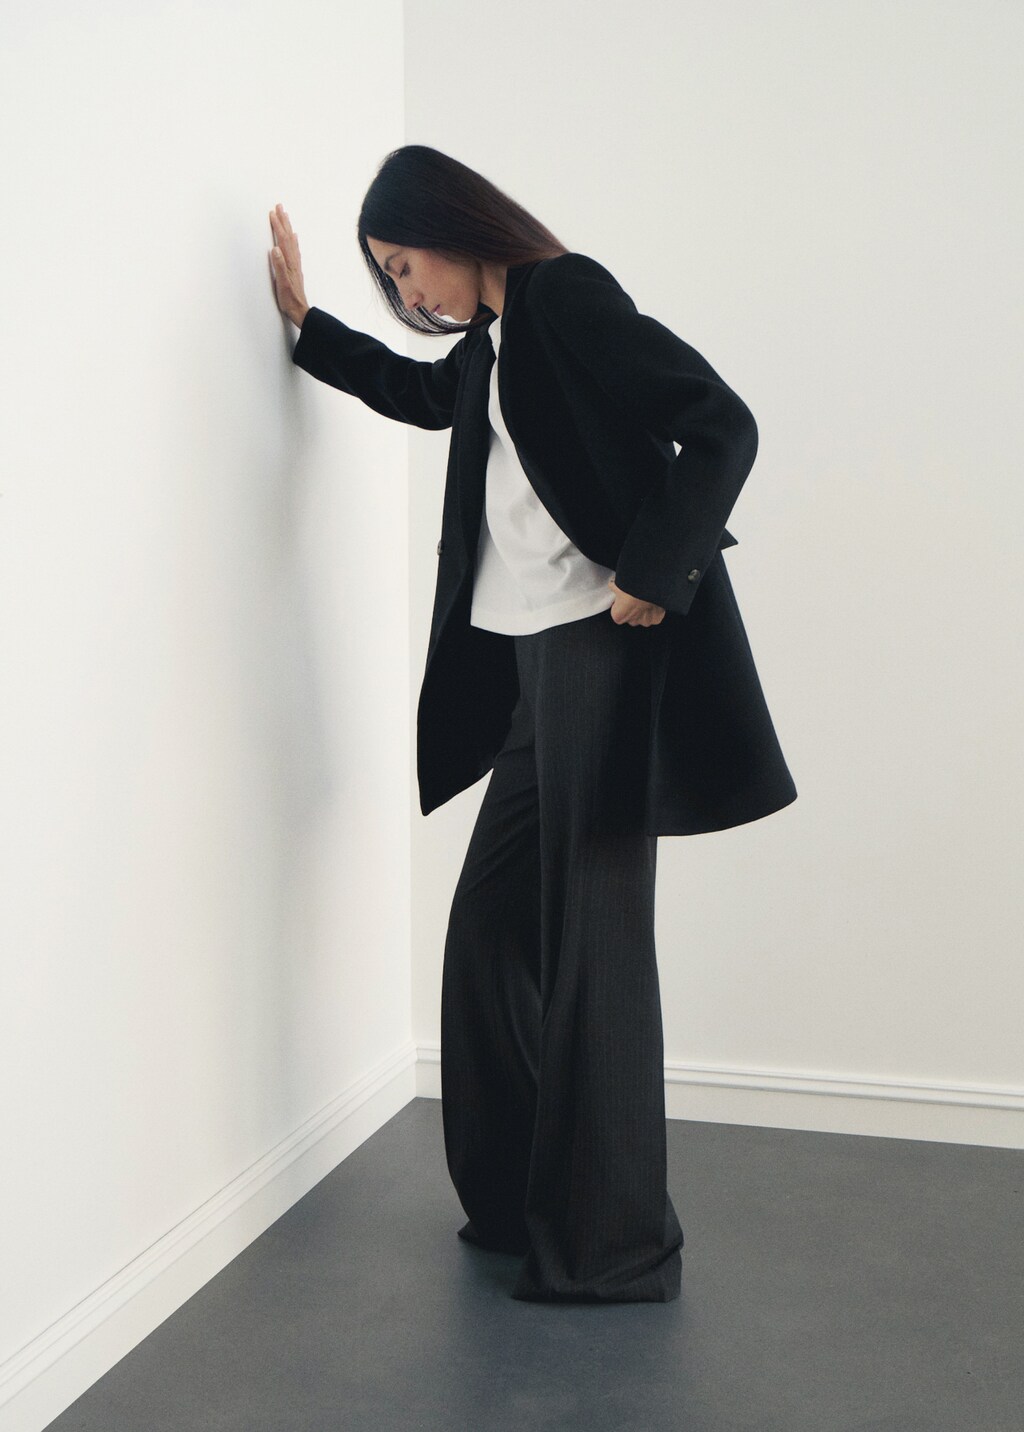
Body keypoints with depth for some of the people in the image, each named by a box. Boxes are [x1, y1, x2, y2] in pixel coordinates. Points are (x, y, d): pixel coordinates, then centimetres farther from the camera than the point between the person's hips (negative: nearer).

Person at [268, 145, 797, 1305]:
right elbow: (422, 393, 40)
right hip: (534, 664, 9)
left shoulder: (567, 298, -9)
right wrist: (305, 321, 33)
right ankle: (521, 1201, 26)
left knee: (591, 940, -4)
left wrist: (653, 572, -18)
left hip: (606, 647, -9)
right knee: (493, 929, 12)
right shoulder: (493, 344, 18)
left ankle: (613, 1248, 8)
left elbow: (722, 425, -16)